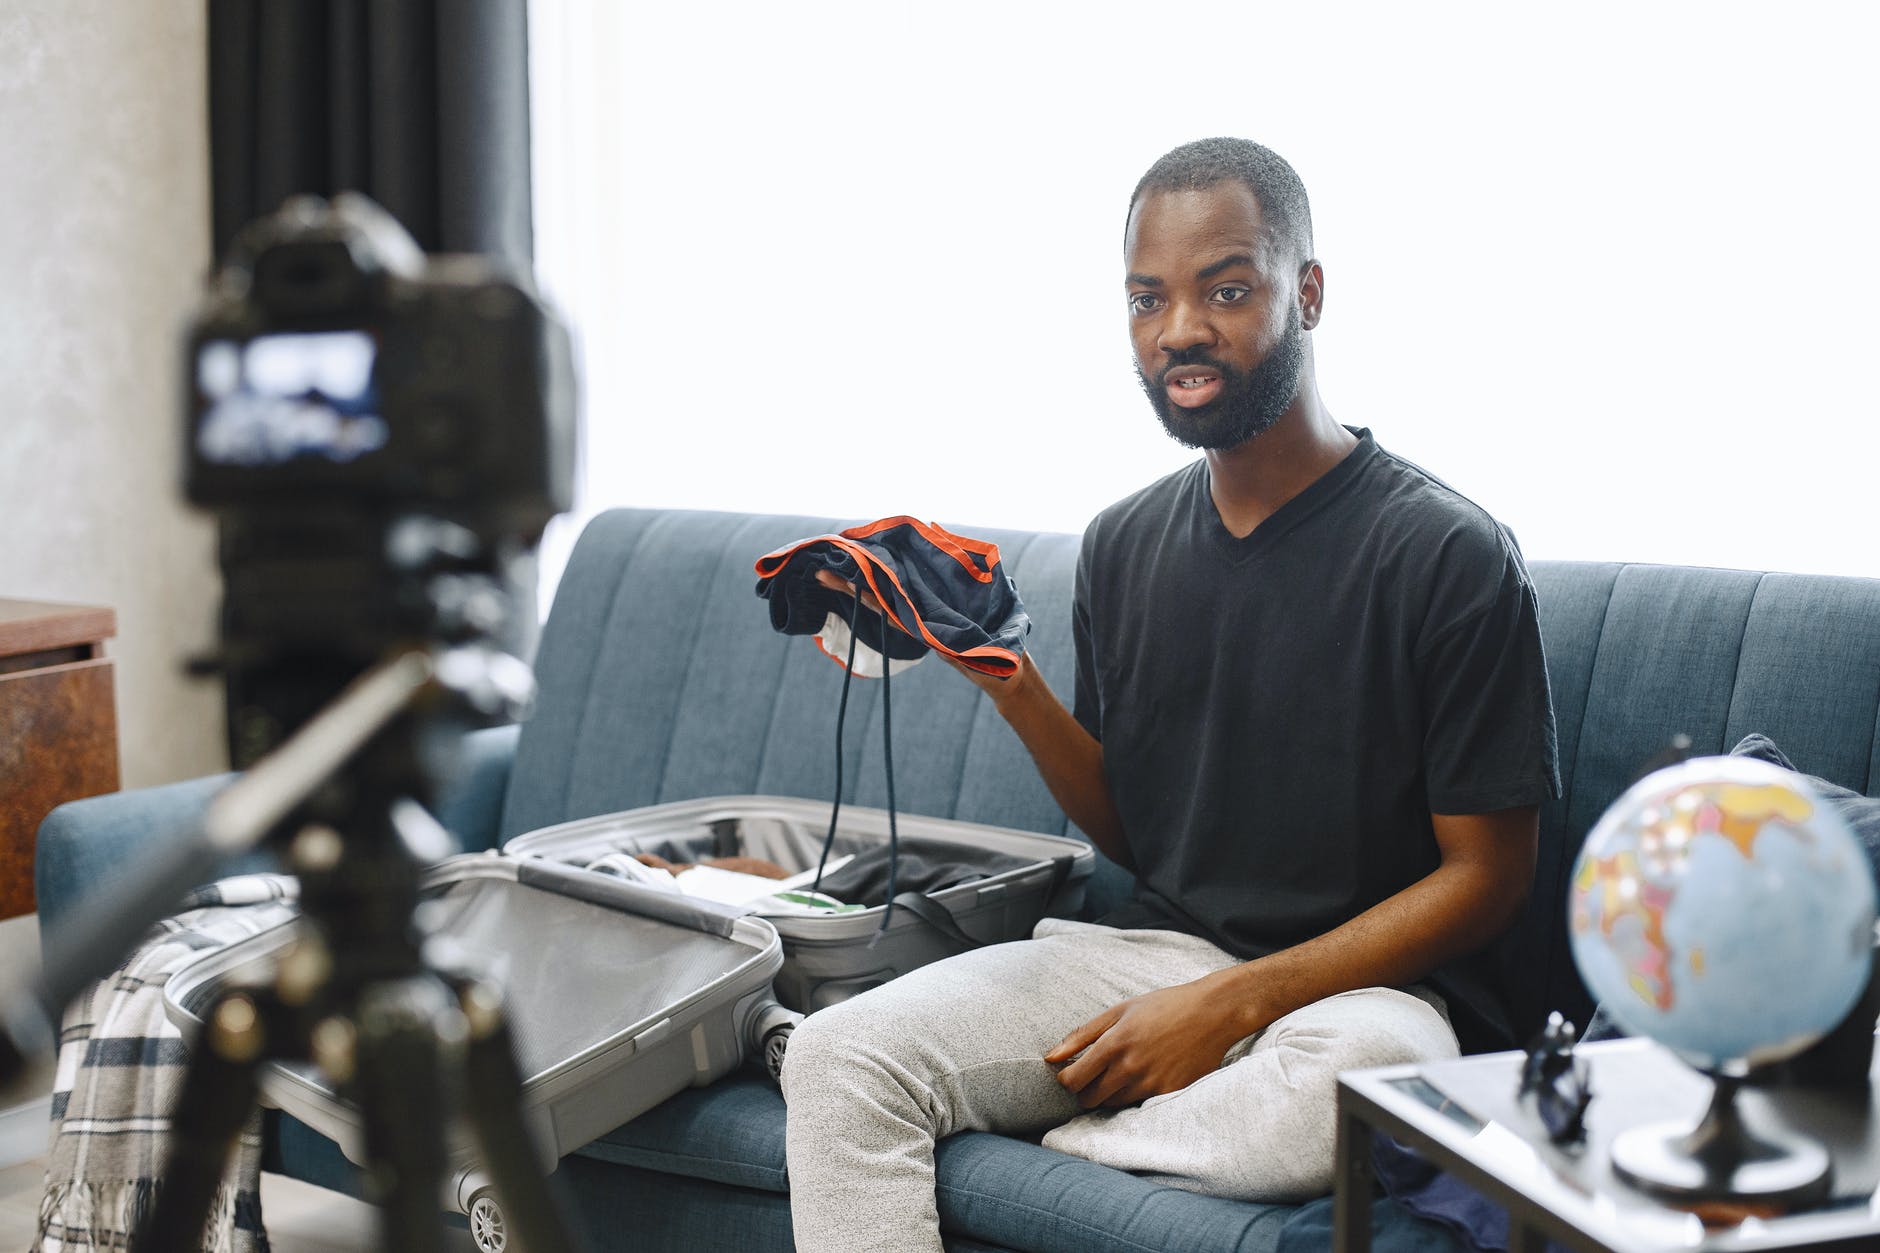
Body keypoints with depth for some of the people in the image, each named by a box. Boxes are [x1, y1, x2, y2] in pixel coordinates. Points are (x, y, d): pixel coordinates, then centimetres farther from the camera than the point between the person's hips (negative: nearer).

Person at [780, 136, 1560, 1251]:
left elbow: (1486, 875, -9)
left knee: (1333, 1094, -40)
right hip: (1150, 948, 4)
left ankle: (1025, 1138, -14)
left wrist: (1233, 1003, -17)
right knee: (836, 1058, -17)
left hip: (1356, 984, -4)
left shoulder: (1448, 552, -9)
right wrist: (1014, 688, -4)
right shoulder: (1124, 545, 9)